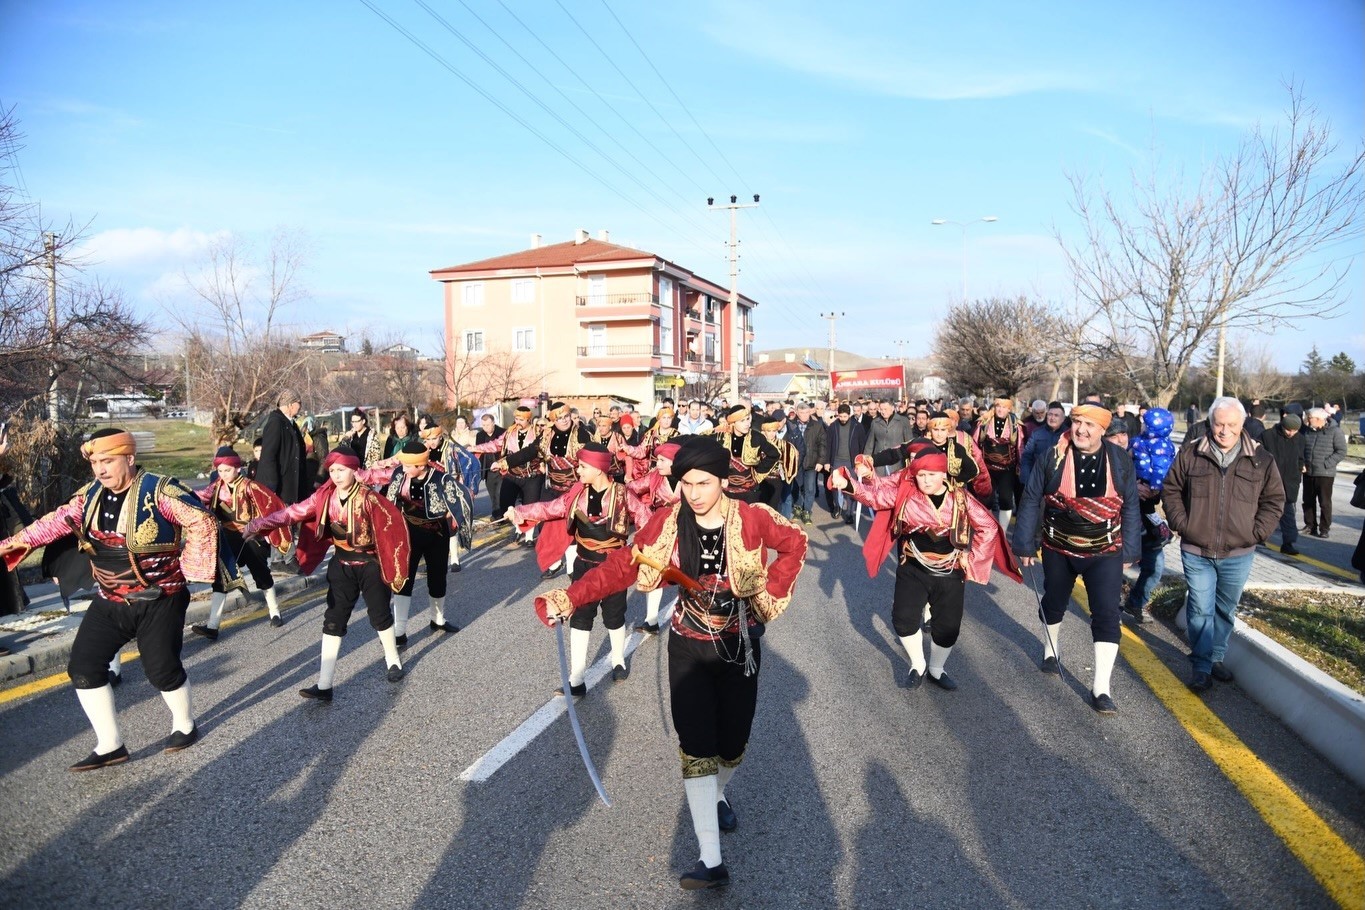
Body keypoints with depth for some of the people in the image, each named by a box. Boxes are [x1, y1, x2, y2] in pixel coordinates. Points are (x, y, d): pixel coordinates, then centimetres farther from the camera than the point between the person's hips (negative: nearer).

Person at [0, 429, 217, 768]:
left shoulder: (159, 491, -19)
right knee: (83, 667, 4)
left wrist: (188, 566, -19)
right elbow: (56, 521, 12)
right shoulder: (91, 495, 3)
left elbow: (202, 522, -22)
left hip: (159, 600, -6)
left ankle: (185, 725, 28)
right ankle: (110, 745, 17)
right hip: (110, 601, 7)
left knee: (161, 669, 0)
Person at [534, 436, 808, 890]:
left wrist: (771, 593, -5)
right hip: (689, 649, 0)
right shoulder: (667, 523, -12)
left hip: (740, 647, 0)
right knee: (696, 748, -4)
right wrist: (571, 598, -29)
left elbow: (794, 544, 1)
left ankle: (717, 795, 49)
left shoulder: (751, 519, -14)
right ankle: (712, 861, 4)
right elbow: (623, 565, -18)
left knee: (733, 742, 14)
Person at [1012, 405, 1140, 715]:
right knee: (1054, 603, 20)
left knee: (1107, 615, -8)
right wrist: (1025, 545, -5)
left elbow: (1130, 508, 2)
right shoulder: (1052, 457, -12)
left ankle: (1101, 688, -1)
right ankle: (1051, 649, 47)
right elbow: (1031, 501, -6)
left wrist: (1129, 551, 3)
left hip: (1104, 552, 0)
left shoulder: (1121, 460, -7)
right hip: (1058, 549, 1)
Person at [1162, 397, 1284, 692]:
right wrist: (1181, 524, -4)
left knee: (1225, 610, 15)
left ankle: (1216, 657, 32)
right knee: (1200, 609, 2)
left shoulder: (1261, 460, 0)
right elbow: (1171, 491, 5)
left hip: (1238, 554, 2)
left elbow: (1274, 500, 6)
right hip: (1196, 552, -1)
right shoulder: (1190, 455, -2)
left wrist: (1256, 532, -3)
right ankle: (1200, 666, 12)